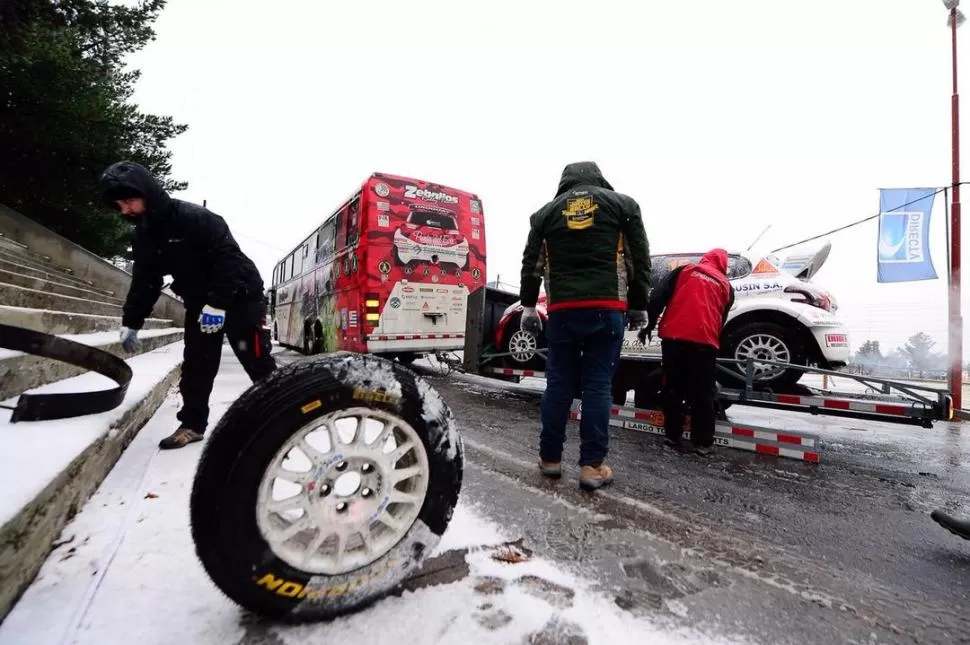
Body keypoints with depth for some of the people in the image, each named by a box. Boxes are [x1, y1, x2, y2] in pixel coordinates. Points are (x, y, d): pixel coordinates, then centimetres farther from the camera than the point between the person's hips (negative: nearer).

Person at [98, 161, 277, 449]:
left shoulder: (194, 217, -20)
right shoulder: (143, 235, 6)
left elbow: (229, 258, -26)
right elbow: (144, 283, 13)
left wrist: (217, 304, -27)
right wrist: (131, 323, 11)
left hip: (240, 296, -8)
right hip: (199, 303, 8)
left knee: (258, 361, -7)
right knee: (195, 364, 8)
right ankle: (192, 423, 19)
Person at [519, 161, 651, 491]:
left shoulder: (546, 212, 16)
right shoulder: (622, 204, 12)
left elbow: (531, 264, 14)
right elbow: (640, 260, 9)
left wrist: (528, 307, 20)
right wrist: (638, 306, 15)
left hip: (562, 310, 2)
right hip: (607, 308, -1)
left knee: (558, 383, 9)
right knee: (598, 385, 3)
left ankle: (550, 457, 18)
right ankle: (592, 465, 7)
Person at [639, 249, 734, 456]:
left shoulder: (684, 270, 15)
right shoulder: (726, 286, 20)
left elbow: (657, 297, 3)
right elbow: (722, 322, 20)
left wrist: (650, 324, 8)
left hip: (674, 337, 0)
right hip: (704, 342, 1)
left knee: (672, 389, 11)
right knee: (702, 394, 9)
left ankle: (673, 436, 18)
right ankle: (703, 442, 12)